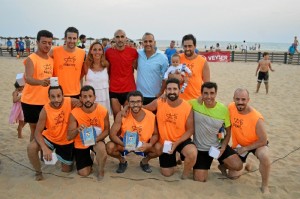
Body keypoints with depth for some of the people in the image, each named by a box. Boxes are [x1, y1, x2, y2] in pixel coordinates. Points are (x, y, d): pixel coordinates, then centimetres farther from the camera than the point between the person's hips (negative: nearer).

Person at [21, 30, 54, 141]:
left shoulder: (51, 59, 7)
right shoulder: (31, 59, -13)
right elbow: (28, 78, -29)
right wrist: (41, 82, -49)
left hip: (47, 101, 6)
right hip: (31, 101, -5)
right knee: (35, 130, 4)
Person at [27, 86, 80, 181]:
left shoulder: (70, 102, -25)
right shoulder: (45, 110, -25)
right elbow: (38, 132, -26)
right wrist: (45, 148, -41)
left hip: (66, 141, 1)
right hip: (49, 138, -1)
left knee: (66, 170, 12)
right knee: (31, 148, -30)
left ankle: (59, 154, 45)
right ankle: (38, 172, -3)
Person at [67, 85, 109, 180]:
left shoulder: (103, 111, -19)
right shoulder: (74, 113, -21)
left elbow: (107, 130, -7)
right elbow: (69, 137, -17)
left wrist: (97, 138, -26)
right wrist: (77, 130, -39)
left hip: (97, 140, 0)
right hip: (81, 143, 1)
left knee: (101, 149, -36)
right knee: (84, 173, -2)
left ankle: (101, 170, -4)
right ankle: (88, 159, 34)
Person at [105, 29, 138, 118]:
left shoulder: (133, 51, -4)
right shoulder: (108, 52, 0)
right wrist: (108, 81, 10)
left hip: (129, 89, -1)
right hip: (114, 90, 1)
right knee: (116, 116, 8)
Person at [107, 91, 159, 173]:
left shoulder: (151, 116, -20)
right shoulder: (122, 115, -22)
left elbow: (155, 134, -7)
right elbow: (112, 134, -21)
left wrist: (150, 145, -28)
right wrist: (124, 144, -37)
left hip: (143, 145, 1)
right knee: (110, 147, -28)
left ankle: (144, 161, 12)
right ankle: (122, 161, 8)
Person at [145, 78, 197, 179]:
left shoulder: (187, 107, -18)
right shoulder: (158, 103, -15)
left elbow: (190, 130, -12)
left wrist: (176, 143, -23)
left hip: (181, 140, -2)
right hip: (164, 142, 2)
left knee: (193, 153, -35)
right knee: (167, 173, 9)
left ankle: (185, 174, -3)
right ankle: (173, 160, 44)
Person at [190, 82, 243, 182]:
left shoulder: (223, 109, -12)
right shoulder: (194, 104, -17)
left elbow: (228, 131, -1)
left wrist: (222, 148, -11)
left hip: (218, 146, 1)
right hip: (201, 148, -1)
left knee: (238, 166, -13)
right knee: (200, 179, -6)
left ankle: (223, 166, 22)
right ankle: (204, 166, 28)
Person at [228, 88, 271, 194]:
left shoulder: (257, 118, -32)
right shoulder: (231, 107, -20)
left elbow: (263, 141, -22)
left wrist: (245, 149, -19)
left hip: (256, 143, -4)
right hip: (239, 144, 4)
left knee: (264, 156, -38)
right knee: (233, 175, 7)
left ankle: (265, 186, -14)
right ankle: (246, 162, 39)